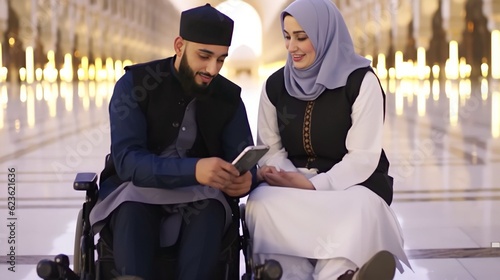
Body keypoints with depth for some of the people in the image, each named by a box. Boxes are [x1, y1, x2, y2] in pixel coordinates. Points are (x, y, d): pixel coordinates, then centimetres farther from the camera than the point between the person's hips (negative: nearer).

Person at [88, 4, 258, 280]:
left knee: (212, 206, -33)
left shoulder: (229, 97, 0)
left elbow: (246, 166, -3)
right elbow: (126, 161, -22)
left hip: (197, 198, 2)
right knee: (133, 211, -37)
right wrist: (193, 169, -40)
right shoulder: (134, 84, -10)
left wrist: (245, 180, -31)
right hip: (136, 191, -2)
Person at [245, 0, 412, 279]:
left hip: (353, 186, -3)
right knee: (261, 202, -32)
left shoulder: (361, 81, -5)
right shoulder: (275, 85, 8)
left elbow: (363, 158, -11)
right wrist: (289, 179, -17)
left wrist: (313, 186, -25)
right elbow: (269, 149, 7)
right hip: (295, 188, 3)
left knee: (356, 211, -40)